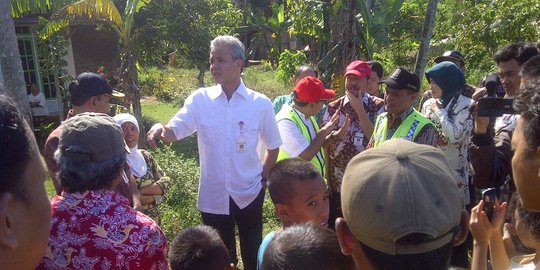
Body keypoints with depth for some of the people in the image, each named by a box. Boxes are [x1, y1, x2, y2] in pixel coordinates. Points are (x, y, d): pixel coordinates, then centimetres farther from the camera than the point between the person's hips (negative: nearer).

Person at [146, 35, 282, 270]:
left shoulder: (260, 103, -6)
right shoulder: (199, 100, -5)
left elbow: (273, 146, 5)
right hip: (213, 196, 1)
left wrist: (263, 178, 2)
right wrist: (160, 128, -33)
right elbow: (174, 133, -13)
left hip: (249, 194, 0)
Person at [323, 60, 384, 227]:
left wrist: (359, 108, -16)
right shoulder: (333, 108, 1)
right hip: (337, 185, 2)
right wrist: (327, 180, 1)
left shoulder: (379, 107, -3)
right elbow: (325, 145, 3)